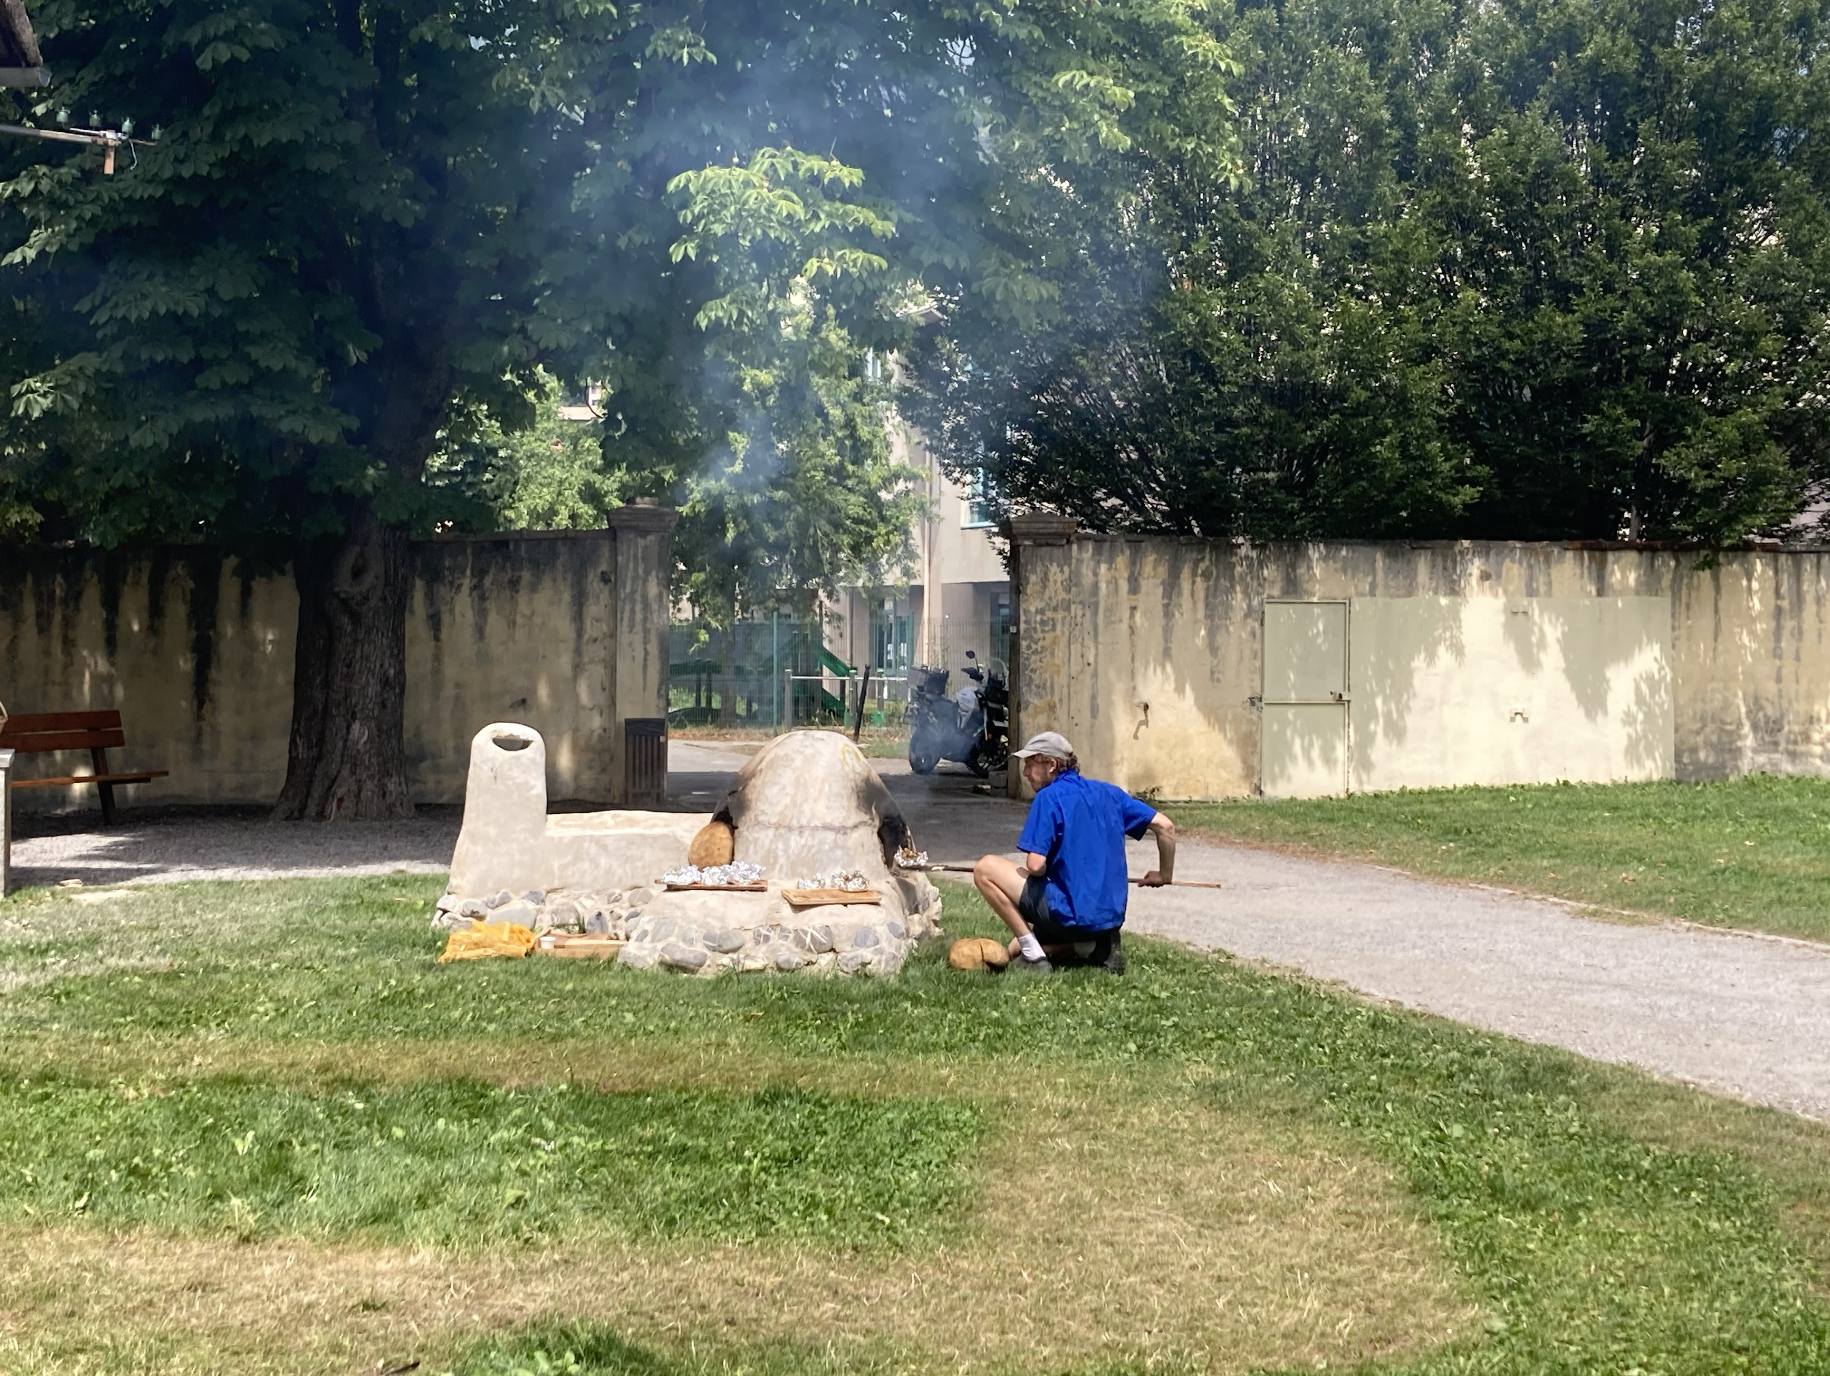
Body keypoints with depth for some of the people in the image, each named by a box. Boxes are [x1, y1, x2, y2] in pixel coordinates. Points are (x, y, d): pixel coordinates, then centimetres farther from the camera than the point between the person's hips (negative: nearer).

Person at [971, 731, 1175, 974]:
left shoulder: (1049, 797, -10)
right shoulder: (1108, 793, 11)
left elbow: (1035, 866, -17)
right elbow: (1165, 826, 9)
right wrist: (1164, 875, 22)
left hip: (1069, 915, -8)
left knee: (985, 868, 1)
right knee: (1015, 951, 25)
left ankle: (1033, 955, -5)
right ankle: (1098, 947, 4)